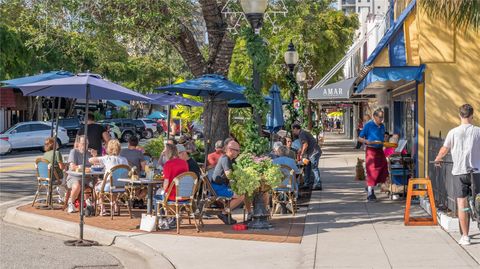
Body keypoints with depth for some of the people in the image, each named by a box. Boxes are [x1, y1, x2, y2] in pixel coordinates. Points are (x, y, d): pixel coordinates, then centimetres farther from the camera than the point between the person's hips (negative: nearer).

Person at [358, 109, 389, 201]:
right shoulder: (368, 125, -6)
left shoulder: (382, 126, 13)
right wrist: (370, 142, -20)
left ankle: (370, 187, 25)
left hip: (380, 150, 7)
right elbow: (360, 138, -6)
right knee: (372, 171, -6)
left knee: (383, 171, 3)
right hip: (371, 150, -6)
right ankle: (370, 194, 2)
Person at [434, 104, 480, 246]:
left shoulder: (453, 132, -2)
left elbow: (444, 150, 8)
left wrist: (437, 160, 28)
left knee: (462, 204, 3)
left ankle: (465, 236, 4)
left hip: (459, 172, 0)